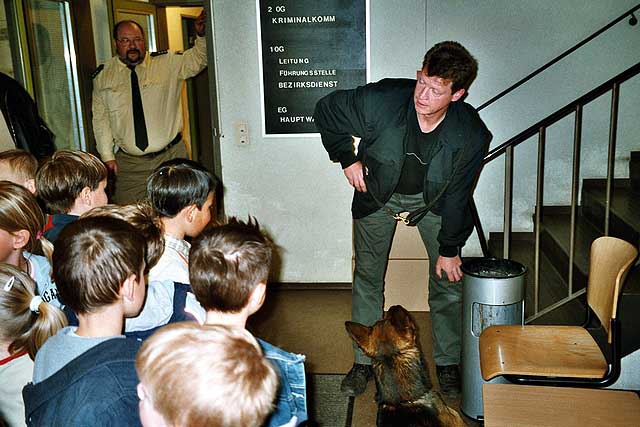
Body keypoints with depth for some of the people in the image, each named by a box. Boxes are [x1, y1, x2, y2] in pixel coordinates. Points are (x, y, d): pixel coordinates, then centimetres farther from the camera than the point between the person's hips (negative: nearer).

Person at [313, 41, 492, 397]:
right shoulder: (381, 100, -32)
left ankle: (447, 364, 22)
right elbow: (327, 110, -13)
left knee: (448, 279, 1)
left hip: (434, 200, 0)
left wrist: (449, 250, -9)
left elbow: (457, 196, -15)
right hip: (378, 194, 0)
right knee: (368, 277, 6)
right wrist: (347, 158, -14)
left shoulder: (472, 135, -28)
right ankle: (365, 361, 23)